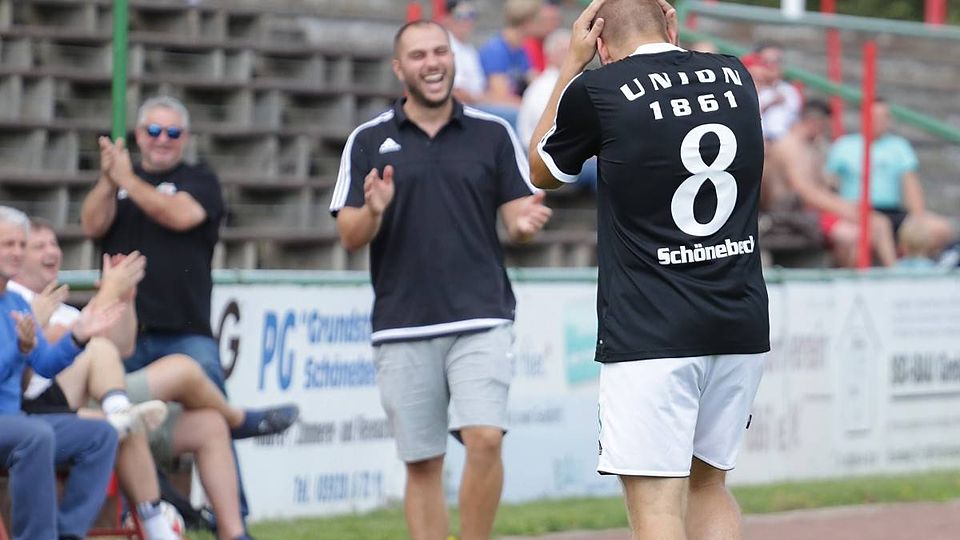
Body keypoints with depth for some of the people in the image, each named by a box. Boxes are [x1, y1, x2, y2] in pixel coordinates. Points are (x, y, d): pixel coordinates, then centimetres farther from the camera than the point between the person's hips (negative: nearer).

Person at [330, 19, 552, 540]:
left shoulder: (493, 134, 7)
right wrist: (374, 211, -18)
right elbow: (350, 236, 3)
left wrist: (524, 223, -16)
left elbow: (516, 216, 7)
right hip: (402, 327, 1)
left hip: (480, 319, -1)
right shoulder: (368, 141, 6)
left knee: (485, 439, -17)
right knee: (421, 463, 3)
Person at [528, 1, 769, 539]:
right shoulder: (736, 76, 8)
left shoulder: (597, 91, -6)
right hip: (743, 327, 5)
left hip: (650, 331, -5)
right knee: (707, 483, 19)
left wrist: (572, 63, 16)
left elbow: (542, 172, 15)